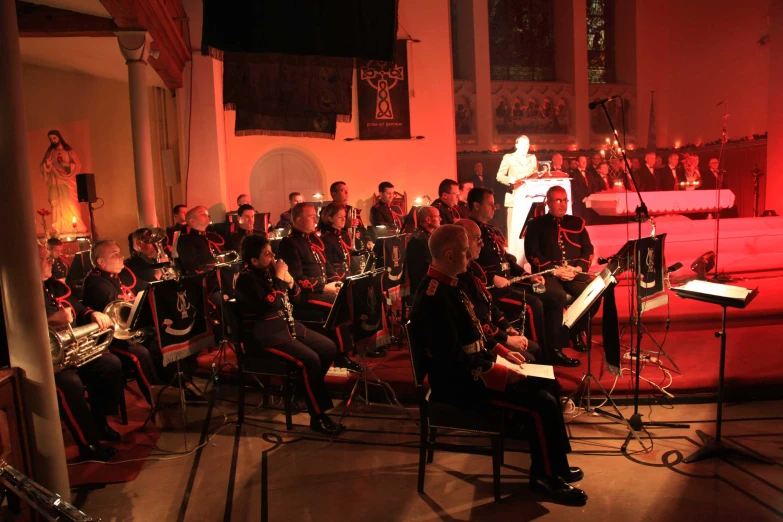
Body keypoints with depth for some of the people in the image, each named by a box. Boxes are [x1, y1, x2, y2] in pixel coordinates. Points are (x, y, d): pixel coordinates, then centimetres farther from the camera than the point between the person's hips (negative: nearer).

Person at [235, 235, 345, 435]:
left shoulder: (271, 271, 9)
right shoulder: (246, 279, -15)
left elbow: (296, 298, 14)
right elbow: (271, 304, -29)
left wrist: (289, 281, -5)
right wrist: (280, 278, -18)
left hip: (286, 325, 9)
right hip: (265, 334, -9)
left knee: (329, 349, 0)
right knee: (310, 359, -25)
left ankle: (305, 389, 16)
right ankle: (318, 417, -14)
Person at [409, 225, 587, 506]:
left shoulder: (448, 284, 7)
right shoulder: (434, 297, -26)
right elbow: (453, 359, -28)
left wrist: (500, 350, 9)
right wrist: (501, 371, -19)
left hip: (471, 368, 10)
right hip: (460, 383, -10)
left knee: (543, 384, 11)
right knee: (543, 402, -14)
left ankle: (554, 464, 24)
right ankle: (547, 477, 8)